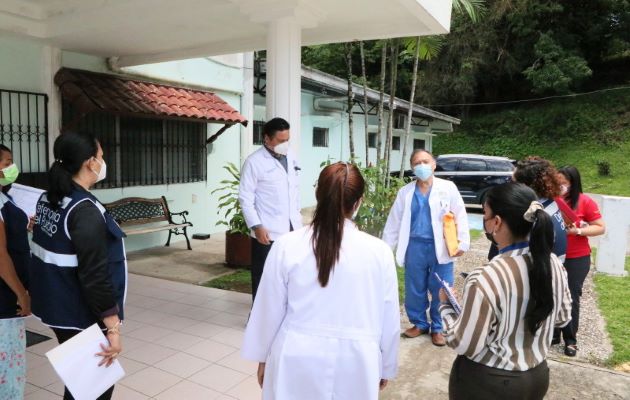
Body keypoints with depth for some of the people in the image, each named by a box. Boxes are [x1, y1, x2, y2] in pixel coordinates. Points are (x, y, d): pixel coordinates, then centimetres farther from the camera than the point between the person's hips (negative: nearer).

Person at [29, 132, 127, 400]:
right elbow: (95, 277, -27)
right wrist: (113, 329, -24)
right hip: (83, 317, -8)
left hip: (58, 308, 9)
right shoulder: (85, 211, -25)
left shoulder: (46, 200, 2)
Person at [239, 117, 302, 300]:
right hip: (267, 232, -5)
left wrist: (297, 215, 15)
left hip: (292, 229, 6)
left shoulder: (290, 157, 11)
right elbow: (245, 198, -9)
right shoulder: (254, 162, -7)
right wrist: (256, 226, -15)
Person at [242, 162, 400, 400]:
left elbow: (269, 310, -2)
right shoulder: (379, 252, -11)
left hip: (297, 361, 0)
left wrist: (263, 357, 15)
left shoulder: (286, 246, -11)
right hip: (354, 365, 0)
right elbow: (389, 319, -1)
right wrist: (385, 367, 15)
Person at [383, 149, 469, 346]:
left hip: (440, 247, -2)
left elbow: (460, 216, 0)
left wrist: (462, 243, -6)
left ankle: (438, 328, 23)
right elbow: (394, 222, 8)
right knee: (414, 290, 10)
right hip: (415, 246, 2)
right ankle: (419, 324, 29)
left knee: (441, 291, 5)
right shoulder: (405, 192, 6)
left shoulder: (448, 188, 0)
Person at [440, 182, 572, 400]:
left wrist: (446, 305, -6)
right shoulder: (554, 263, -10)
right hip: (538, 377, 6)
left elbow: (465, 345, -20)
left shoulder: (484, 280, -31)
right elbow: (563, 317, 7)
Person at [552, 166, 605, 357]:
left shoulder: (585, 202, -6)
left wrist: (578, 231, -17)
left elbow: (601, 227, -4)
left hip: (576, 260, -2)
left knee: (571, 298, 5)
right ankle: (553, 334, 23)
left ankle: (570, 340, 18)